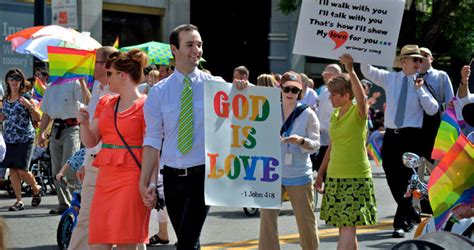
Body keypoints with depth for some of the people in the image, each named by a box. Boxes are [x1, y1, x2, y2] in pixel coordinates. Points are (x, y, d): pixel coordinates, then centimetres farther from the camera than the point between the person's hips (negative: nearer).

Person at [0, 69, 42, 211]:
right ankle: (19, 201, 9)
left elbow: (37, 118, -8)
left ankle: (36, 189, 21)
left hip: (25, 139, -5)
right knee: (12, 170, 2)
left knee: (22, 171, -8)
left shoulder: (26, 97, -4)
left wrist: (29, 106, -22)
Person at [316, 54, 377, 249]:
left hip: (356, 176, -7)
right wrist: (321, 173, 21)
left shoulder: (358, 112, -8)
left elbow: (361, 98, -32)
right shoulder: (335, 114, 12)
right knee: (343, 226, 9)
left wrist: (351, 71, -42)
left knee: (348, 225, -11)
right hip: (335, 175, 7)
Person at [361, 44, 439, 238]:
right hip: (391, 135, 3)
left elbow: (432, 110, -7)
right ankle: (411, 214, 28)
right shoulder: (389, 78, 8)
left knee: (405, 179, -7)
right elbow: (367, 71, 1)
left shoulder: (420, 84, 1)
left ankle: (400, 223, -1)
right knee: (393, 180, 8)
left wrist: (419, 89, -14)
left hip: (411, 136, -3)